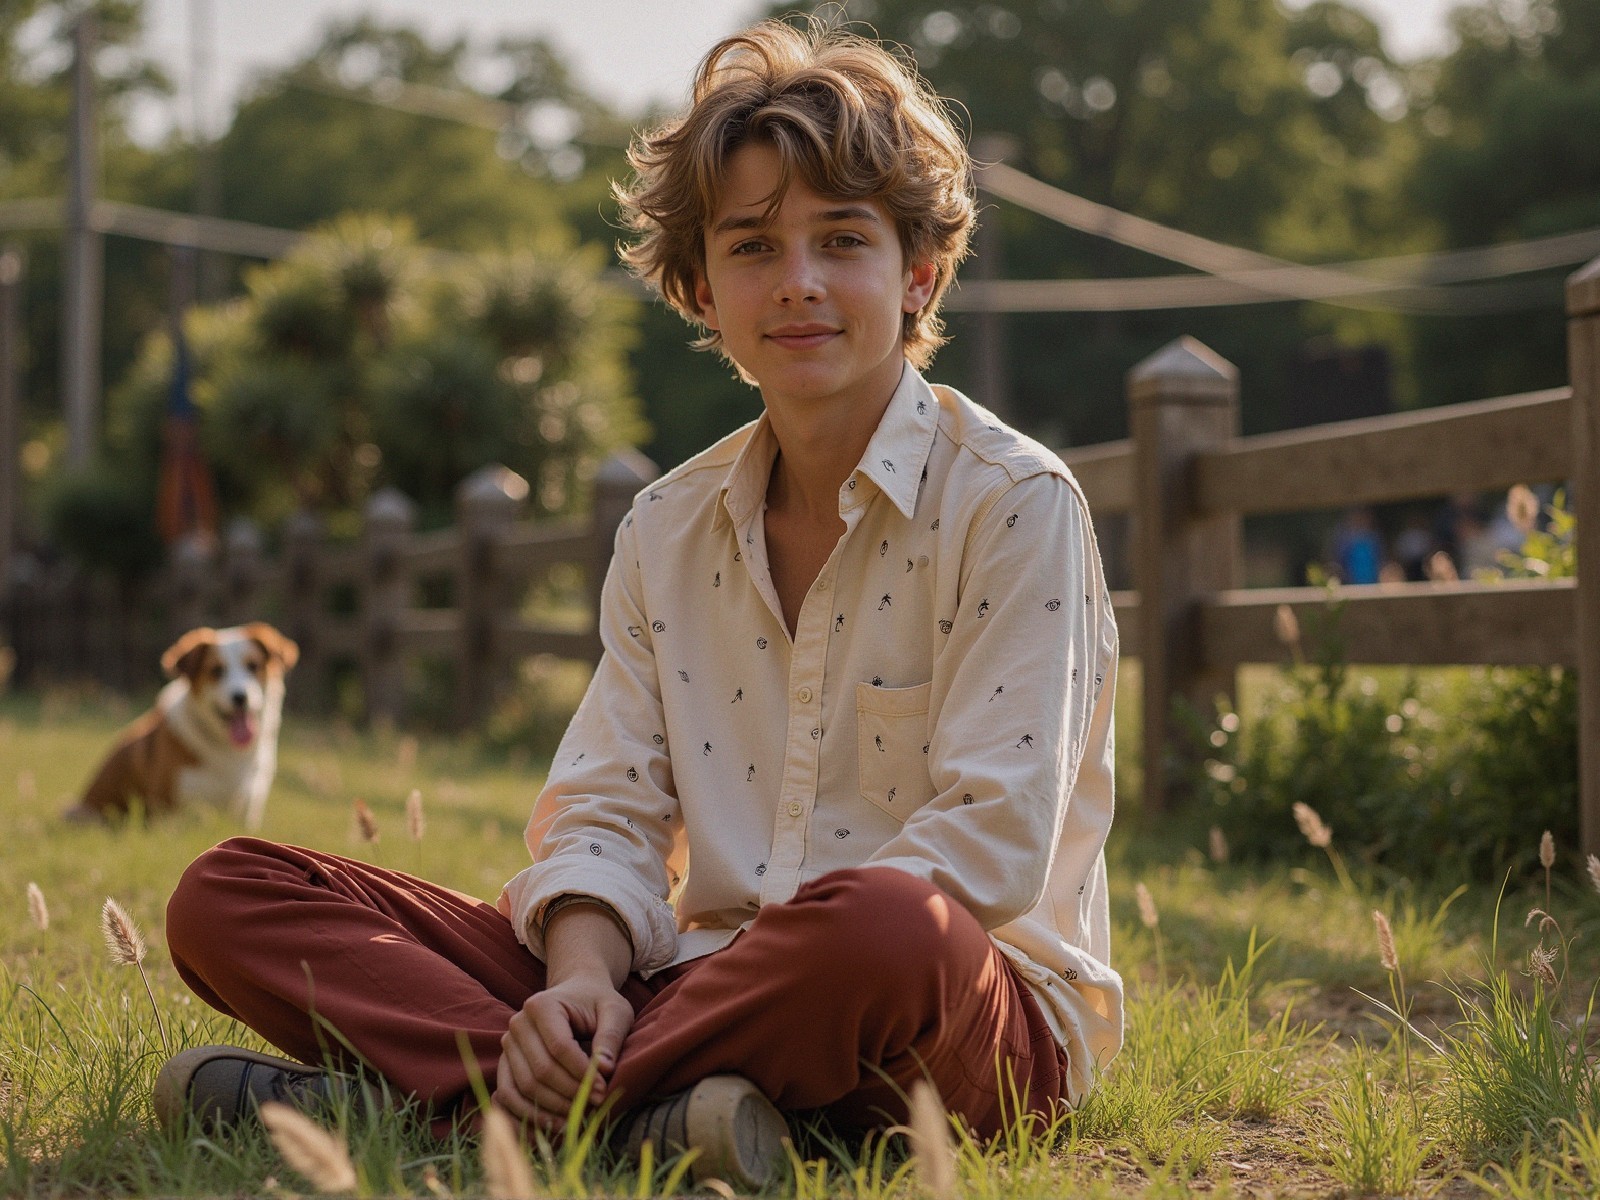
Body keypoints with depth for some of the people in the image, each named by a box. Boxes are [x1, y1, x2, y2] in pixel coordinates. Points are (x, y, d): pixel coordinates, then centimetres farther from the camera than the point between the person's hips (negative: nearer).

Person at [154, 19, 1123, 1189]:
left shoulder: (1016, 504, -5)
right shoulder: (668, 531, 12)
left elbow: (996, 840, -13)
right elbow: (607, 812, 5)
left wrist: (790, 958, -22)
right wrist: (584, 979, -17)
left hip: (969, 1014, -5)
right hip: (709, 981, 5)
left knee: (877, 927, -45)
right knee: (229, 895, -5)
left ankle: (431, 1088, -27)